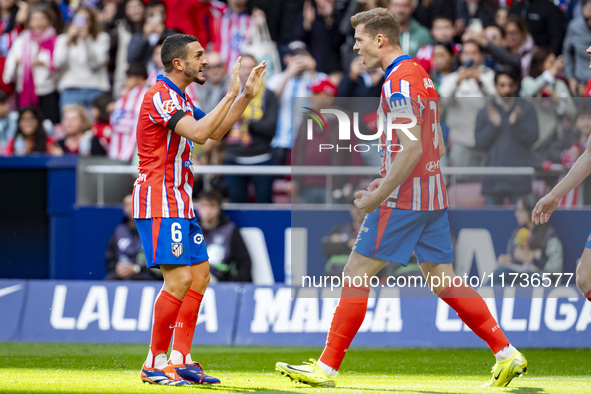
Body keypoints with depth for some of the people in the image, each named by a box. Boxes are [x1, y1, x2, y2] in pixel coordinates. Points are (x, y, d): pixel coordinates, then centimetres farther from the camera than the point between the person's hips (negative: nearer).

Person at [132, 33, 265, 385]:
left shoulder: (181, 98, 17)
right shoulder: (161, 96, -15)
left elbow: (215, 132, 25)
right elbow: (198, 133, -28)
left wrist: (247, 96, 16)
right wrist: (231, 94, -23)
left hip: (180, 204, 11)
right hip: (160, 202, -11)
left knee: (200, 275, 10)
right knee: (180, 278, -15)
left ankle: (180, 360, 12)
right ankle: (155, 363, -9)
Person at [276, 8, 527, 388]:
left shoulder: (399, 82, -15)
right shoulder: (420, 76, 15)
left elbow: (412, 149, -22)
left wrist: (378, 196, -19)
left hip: (403, 200, -9)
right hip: (433, 196, 9)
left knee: (356, 275, -4)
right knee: (442, 281, 10)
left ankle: (328, 368, -1)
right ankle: (507, 354, 5)